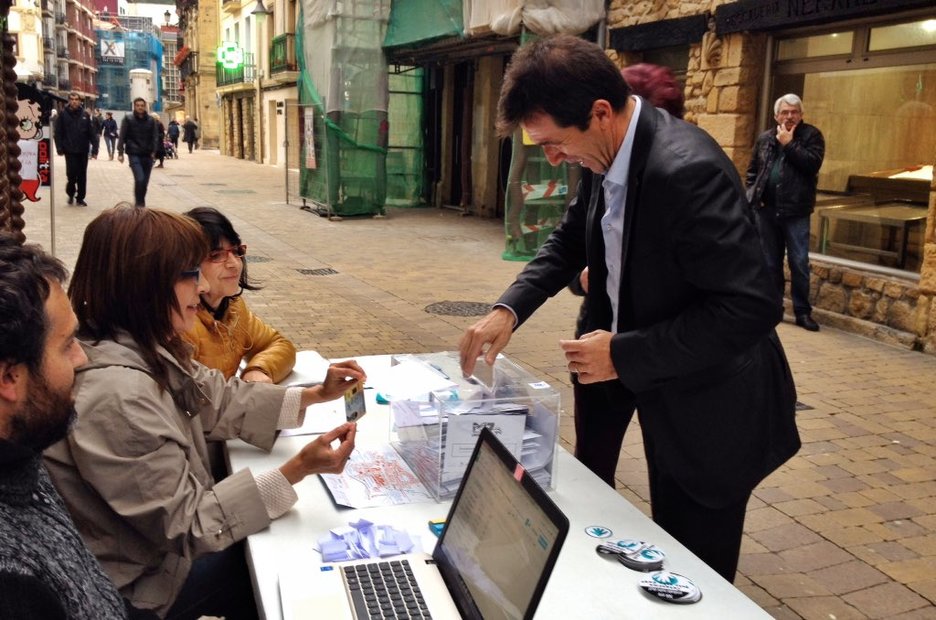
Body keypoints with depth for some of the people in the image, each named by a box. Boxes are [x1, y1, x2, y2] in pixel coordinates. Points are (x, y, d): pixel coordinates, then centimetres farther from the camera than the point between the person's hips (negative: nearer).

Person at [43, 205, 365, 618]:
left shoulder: (144, 348, -5)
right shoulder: (116, 396, -34)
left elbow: (218, 399, 8)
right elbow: (187, 524, -27)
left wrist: (316, 395, 1)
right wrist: (298, 470, -30)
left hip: (162, 536, 8)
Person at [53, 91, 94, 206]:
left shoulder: (85, 114, 5)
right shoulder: (63, 114, -1)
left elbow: (91, 132, 5)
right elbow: (58, 132, -3)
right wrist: (60, 148, -10)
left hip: (83, 150, 2)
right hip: (70, 150, -2)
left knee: (82, 175, 6)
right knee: (71, 173, -5)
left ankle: (80, 198, 17)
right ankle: (71, 193, 20)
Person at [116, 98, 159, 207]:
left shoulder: (151, 120, 8)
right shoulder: (128, 119, 0)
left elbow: (155, 137, 6)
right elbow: (122, 137, -1)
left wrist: (153, 151, -7)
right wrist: (120, 152, -9)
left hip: (148, 155, 3)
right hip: (134, 154, -3)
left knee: (145, 181, 7)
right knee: (139, 179, -17)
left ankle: (141, 202, 21)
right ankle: (139, 203, -5)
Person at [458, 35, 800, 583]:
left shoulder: (686, 169, -29)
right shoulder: (608, 156, -2)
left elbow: (751, 307, -29)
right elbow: (570, 241, 13)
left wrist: (624, 354, -23)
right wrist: (509, 310, -3)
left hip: (709, 410, -7)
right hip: (647, 379, 7)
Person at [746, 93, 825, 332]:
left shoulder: (811, 135, 0)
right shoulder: (764, 139, 11)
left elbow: (813, 163, -16)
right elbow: (752, 170, 15)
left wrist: (789, 144, -12)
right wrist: (753, 194, 4)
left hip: (796, 211, -3)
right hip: (766, 210, 3)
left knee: (799, 263, -2)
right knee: (770, 262, 10)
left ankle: (802, 312, 7)